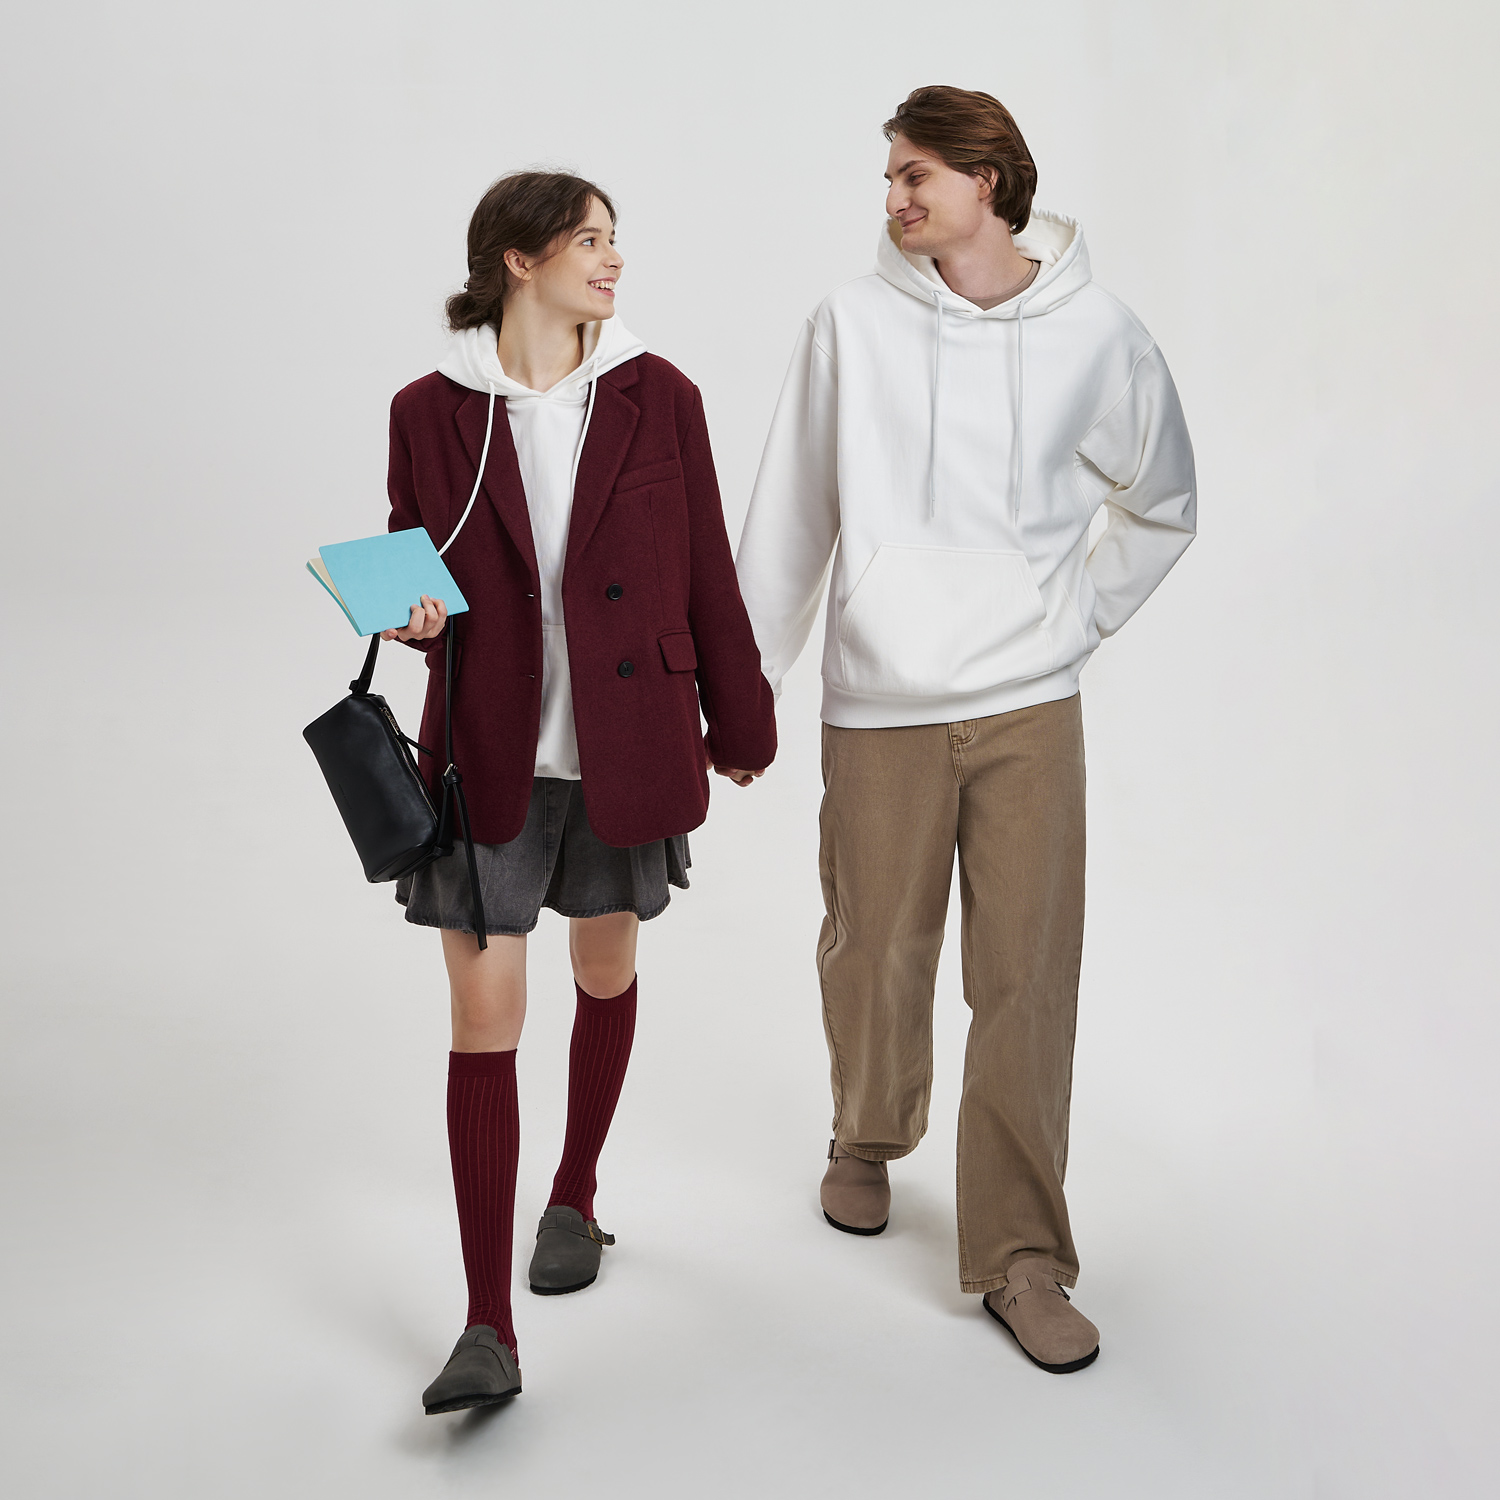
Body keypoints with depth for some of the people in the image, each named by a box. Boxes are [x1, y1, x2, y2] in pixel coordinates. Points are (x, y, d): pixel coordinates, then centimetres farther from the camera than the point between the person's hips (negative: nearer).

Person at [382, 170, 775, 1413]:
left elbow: (705, 572, 5)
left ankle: (575, 1198, 42)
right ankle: (489, 1331, 4)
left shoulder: (657, 398, 0)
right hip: (490, 751, -1)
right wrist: (418, 616, -14)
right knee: (483, 1018, -3)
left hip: (627, 743, 2)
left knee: (607, 974, 17)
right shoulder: (431, 413, -2)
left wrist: (737, 722, 10)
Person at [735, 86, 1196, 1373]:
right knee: (875, 954, 10)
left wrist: (1073, 623, 7)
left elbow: (1164, 508, 17)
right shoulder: (855, 321, 1)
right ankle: (870, 1141, 39)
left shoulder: (1098, 335, 2)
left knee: (1029, 980, -1)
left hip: (1031, 707, 0)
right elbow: (790, 519, 5)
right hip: (879, 704, 0)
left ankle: (1020, 1256, 12)